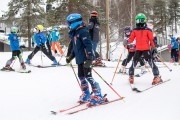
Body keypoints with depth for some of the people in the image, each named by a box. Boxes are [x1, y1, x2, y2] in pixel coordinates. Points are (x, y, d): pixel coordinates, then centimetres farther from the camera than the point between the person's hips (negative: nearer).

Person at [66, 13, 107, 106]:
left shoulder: (82, 31, -14)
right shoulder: (74, 33, 16)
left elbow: (88, 45, -22)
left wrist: (89, 58, -29)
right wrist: (70, 57, 25)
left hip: (86, 59, -10)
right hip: (80, 59, 10)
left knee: (88, 76, -11)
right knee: (81, 77, 13)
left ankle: (98, 96, -6)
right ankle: (86, 95, 25)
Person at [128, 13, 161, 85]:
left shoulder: (148, 30, 1)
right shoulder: (135, 31, 9)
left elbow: (151, 39, 0)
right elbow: (131, 38, 7)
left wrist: (154, 47, -5)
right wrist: (128, 43, -14)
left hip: (146, 49, -3)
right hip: (138, 49, 3)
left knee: (150, 61, -12)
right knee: (134, 62, 2)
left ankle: (157, 77, -7)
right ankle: (131, 76, 18)